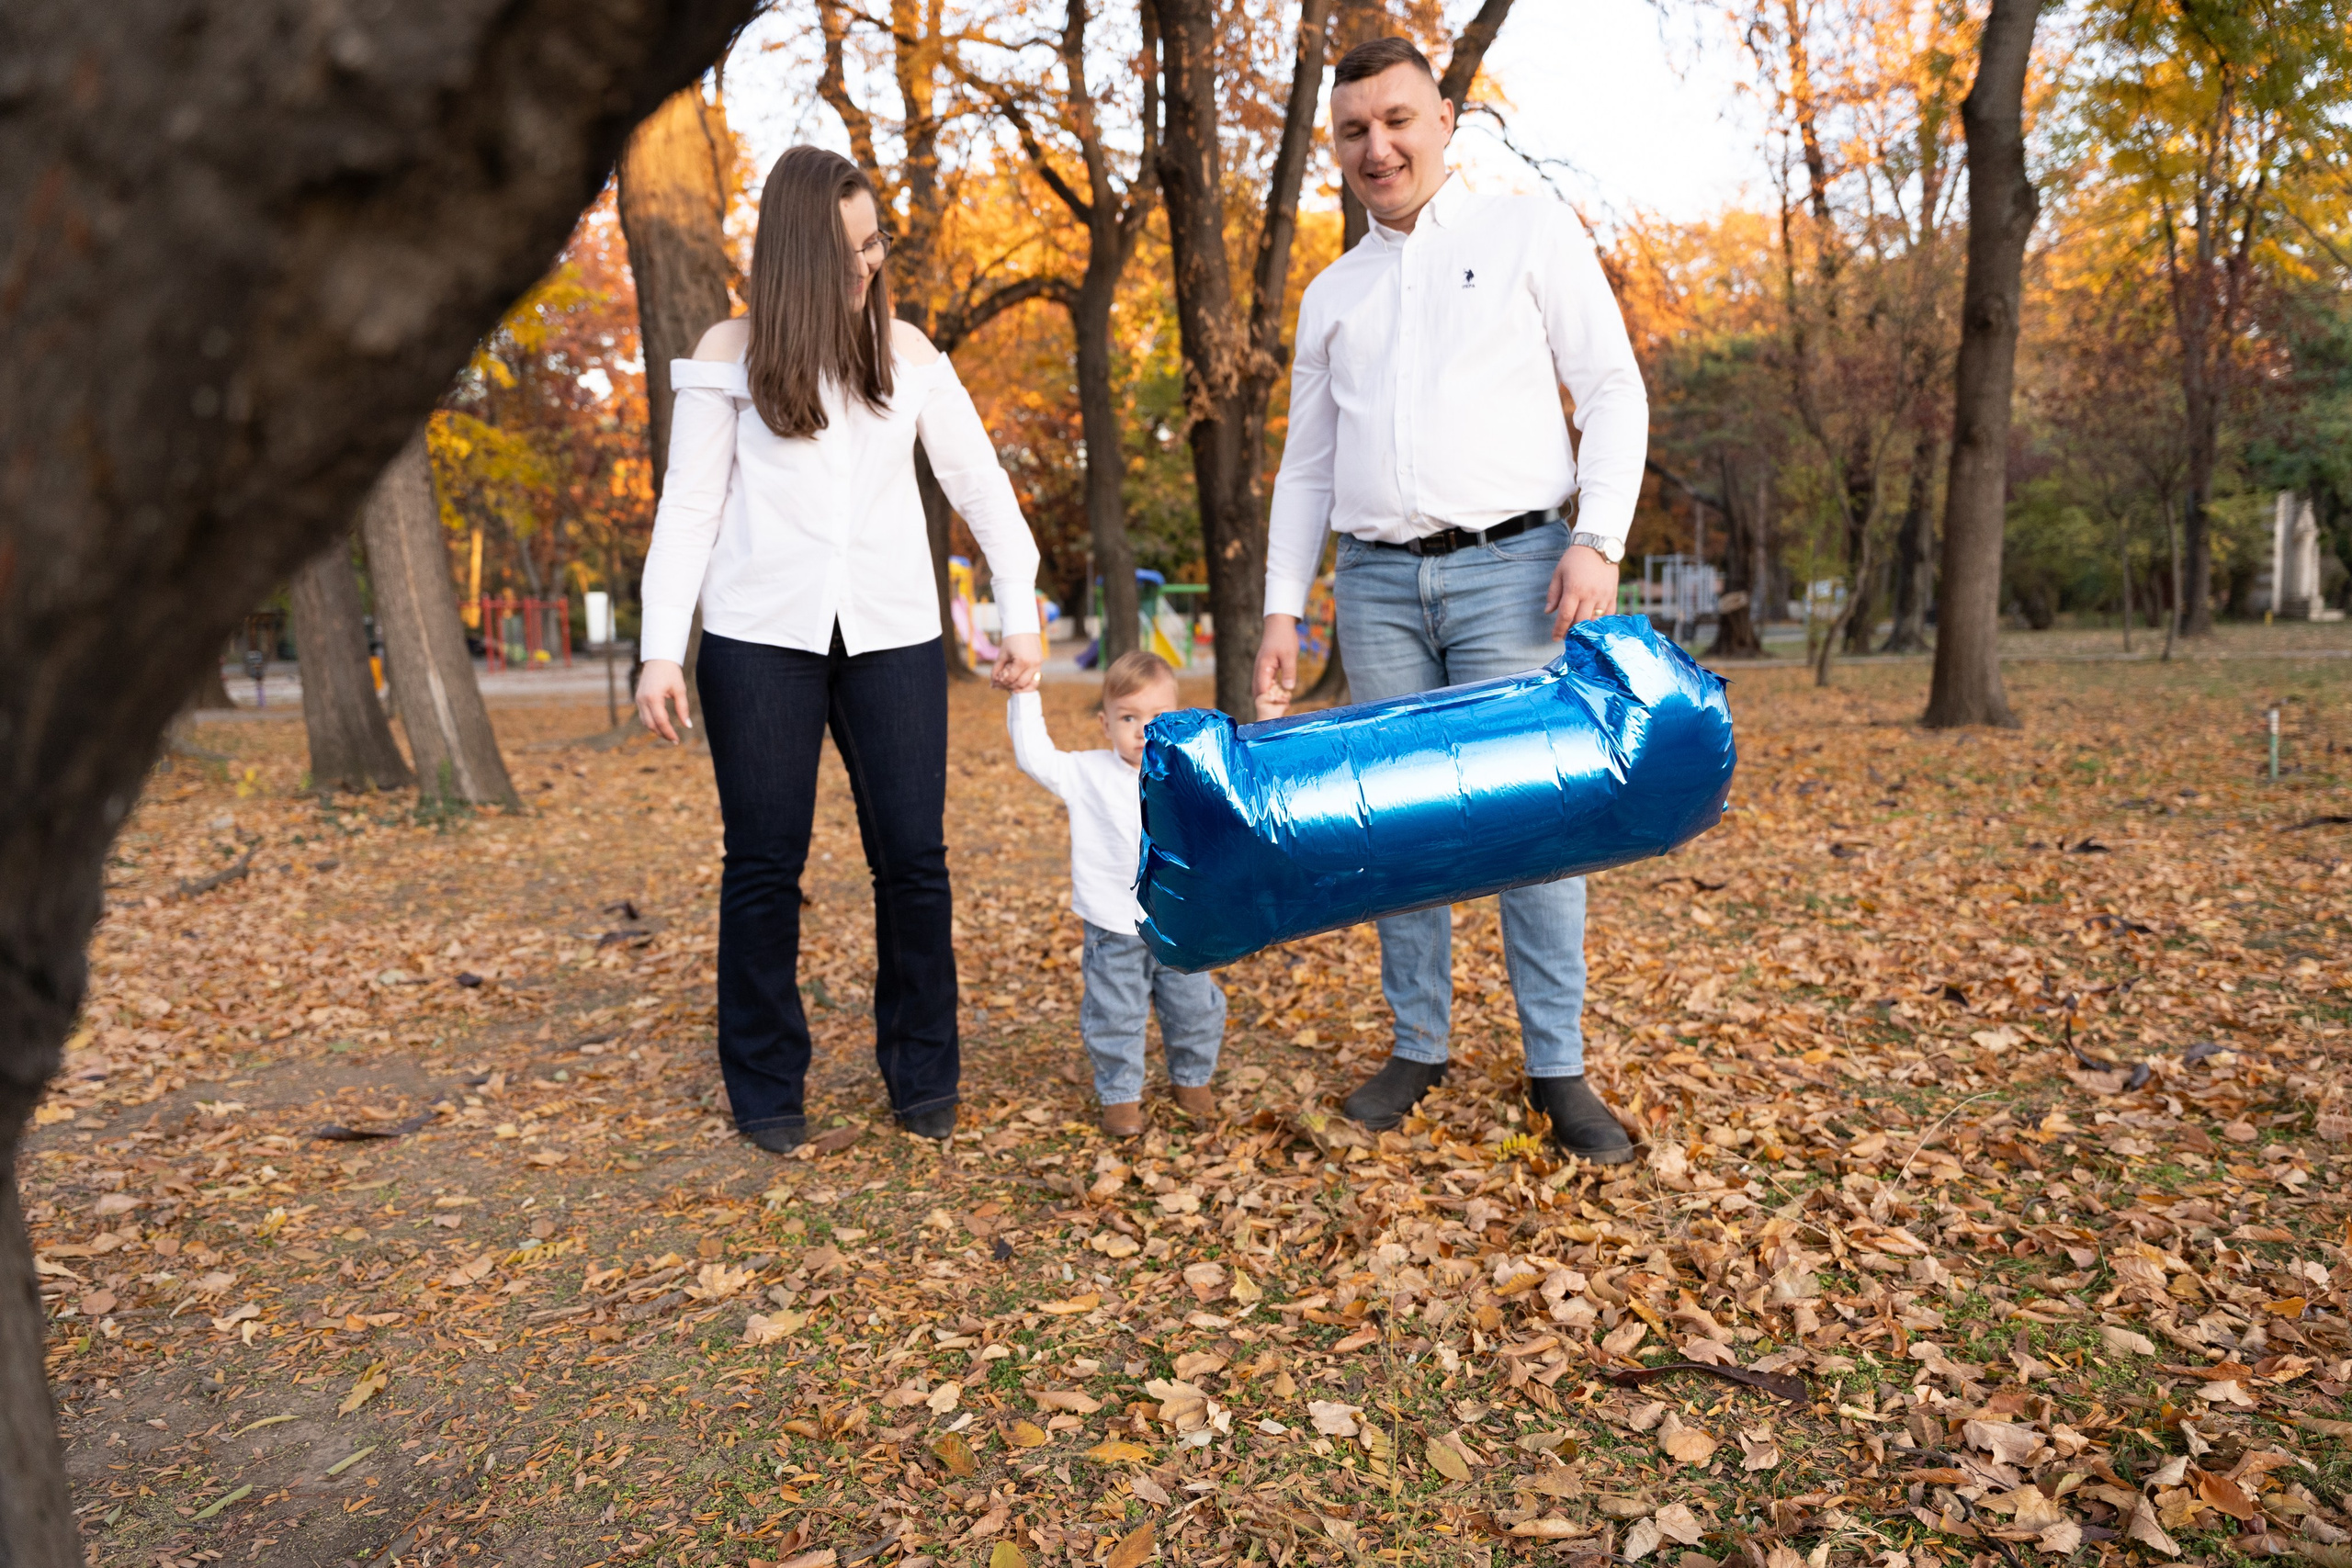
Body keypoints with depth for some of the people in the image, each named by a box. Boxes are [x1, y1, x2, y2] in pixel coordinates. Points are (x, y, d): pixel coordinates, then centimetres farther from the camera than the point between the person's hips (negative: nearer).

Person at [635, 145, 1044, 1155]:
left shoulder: (907, 353, 10)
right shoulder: (731, 353, 5)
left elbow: (981, 485, 10)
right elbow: (688, 507, 3)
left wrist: (1022, 614, 3)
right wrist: (661, 652, -5)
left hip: (892, 635, 2)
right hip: (761, 637, -1)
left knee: (913, 856, 0)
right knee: (764, 864, 3)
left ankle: (923, 1075, 16)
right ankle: (766, 1090, 17)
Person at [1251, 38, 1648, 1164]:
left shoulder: (1530, 233, 9)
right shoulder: (1330, 295, 19)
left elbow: (1613, 393, 3)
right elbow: (1305, 466, 19)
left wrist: (1598, 539, -11)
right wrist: (1282, 609, 9)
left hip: (1511, 566, -3)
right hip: (1377, 584, 4)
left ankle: (1557, 1069, 5)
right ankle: (1418, 1047, 16)